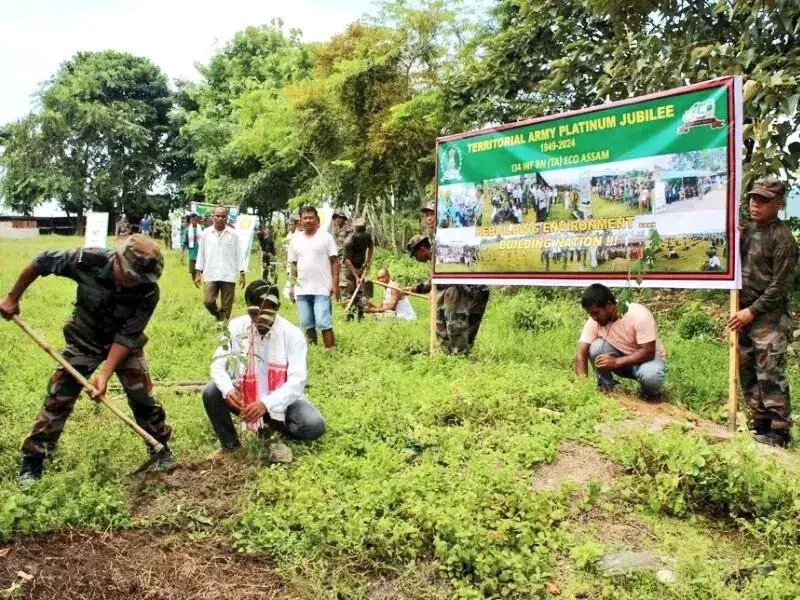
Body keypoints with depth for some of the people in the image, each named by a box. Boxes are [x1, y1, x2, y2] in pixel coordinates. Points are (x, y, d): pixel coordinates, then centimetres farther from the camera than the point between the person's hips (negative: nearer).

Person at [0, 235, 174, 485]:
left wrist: (105, 374, -31)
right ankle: (32, 463, 12)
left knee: (143, 397, -2)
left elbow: (127, 336, -24)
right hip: (84, 339, 0)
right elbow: (41, 262, -15)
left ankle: (161, 450, 19)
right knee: (58, 397, -1)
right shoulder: (88, 261, -32)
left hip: (124, 343, 0)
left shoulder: (148, 292, -30)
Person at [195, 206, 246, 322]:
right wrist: (198, 273, 6)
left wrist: (242, 273, 1)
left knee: (226, 307, 3)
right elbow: (201, 253, 10)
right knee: (208, 301, -11)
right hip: (210, 275, 1)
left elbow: (238, 254, 5)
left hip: (228, 276, 0)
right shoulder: (206, 233, 5)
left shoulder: (233, 234, 2)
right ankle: (217, 315, 20)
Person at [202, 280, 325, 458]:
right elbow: (218, 364, -10)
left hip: (282, 400, -2)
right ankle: (229, 443, 2)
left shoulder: (292, 335, -17)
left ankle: (271, 425, 6)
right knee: (211, 393, -23)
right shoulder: (236, 327, -10)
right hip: (245, 397, 2)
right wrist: (228, 389, -32)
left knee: (314, 426, -26)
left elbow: (297, 380, -23)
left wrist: (266, 404, -37)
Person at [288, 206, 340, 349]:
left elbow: (334, 261, -3)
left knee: (324, 323, -9)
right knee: (307, 324, 9)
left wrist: (335, 285, -10)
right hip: (302, 289, 5)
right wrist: (292, 286, 9)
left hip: (322, 289, -4)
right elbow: (294, 265, 16)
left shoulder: (326, 237, -1)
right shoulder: (296, 240, 11)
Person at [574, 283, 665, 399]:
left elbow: (648, 352, -30)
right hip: (620, 356, 3)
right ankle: (605, 387, -5)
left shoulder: (639, 315, -28)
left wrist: (615, 362, -40)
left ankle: (649, 391, -1)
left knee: (650, 376, -37)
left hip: (648, 357, -3)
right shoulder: (594, 321, -17)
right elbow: (581, 353, -20)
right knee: (596, 347, -26)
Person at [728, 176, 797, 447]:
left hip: (769, 317, -7)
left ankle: (778, 433, 4)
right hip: (745, 314, 7)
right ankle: (759, 425, 24)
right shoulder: (747, 230, 11)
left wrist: (752, 311, -14)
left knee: (770, 375, -6)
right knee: (748, 373, 12)